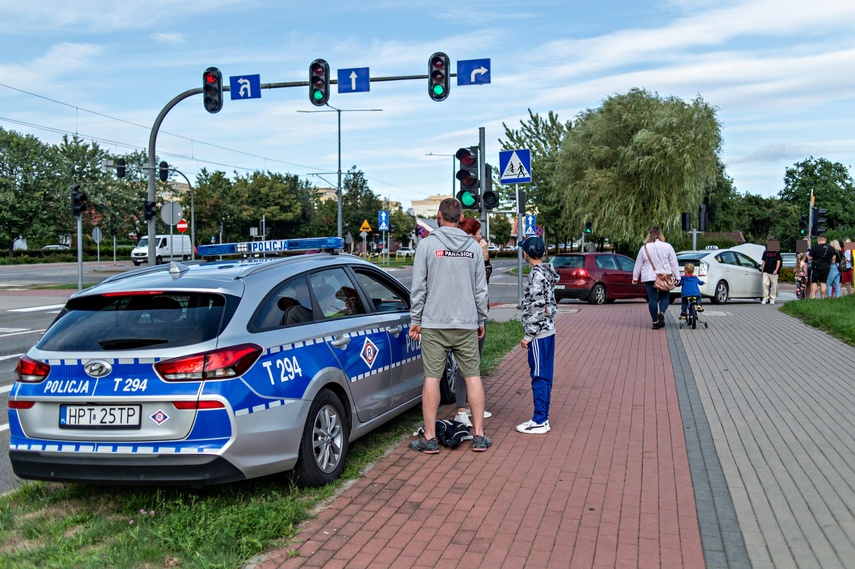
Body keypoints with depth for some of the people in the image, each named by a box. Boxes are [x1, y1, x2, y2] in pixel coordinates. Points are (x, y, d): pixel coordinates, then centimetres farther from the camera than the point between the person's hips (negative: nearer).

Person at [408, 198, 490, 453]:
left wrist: (415, 320, 4)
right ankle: (479, 435, 10)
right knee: (473, 376, 7)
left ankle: (430, 437, 5)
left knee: (431, 377, 1)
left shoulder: (427, 244, -3)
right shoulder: (473, 246, 6)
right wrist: (481, 320, 18)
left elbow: (419, 287, -3)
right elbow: (481, 289, 9)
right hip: (467, 323, 3)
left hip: (434, 323, -2)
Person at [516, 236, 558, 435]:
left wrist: (528, 336, -16)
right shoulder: (547, 272, 12)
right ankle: (543, 418, 20)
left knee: (539, 377, -4)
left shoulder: (537, 275, -17)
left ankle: (539, 422, 2)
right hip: (548, 331, 10)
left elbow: (538, 308, -20)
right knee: (544, 377, 13)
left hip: (539, 333, -10)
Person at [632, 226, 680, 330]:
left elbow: (638, 264, 7)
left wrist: (635, 278, 16)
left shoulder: (644, 248, 0)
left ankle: (655, 321, 5)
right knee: (664, 297, 11)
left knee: (652, 298, 4)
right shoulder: (667, 246, -2)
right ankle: (661, 313, -15)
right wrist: (677, 276, 9)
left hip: (649, 278, 0)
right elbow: (674, 263, 2)